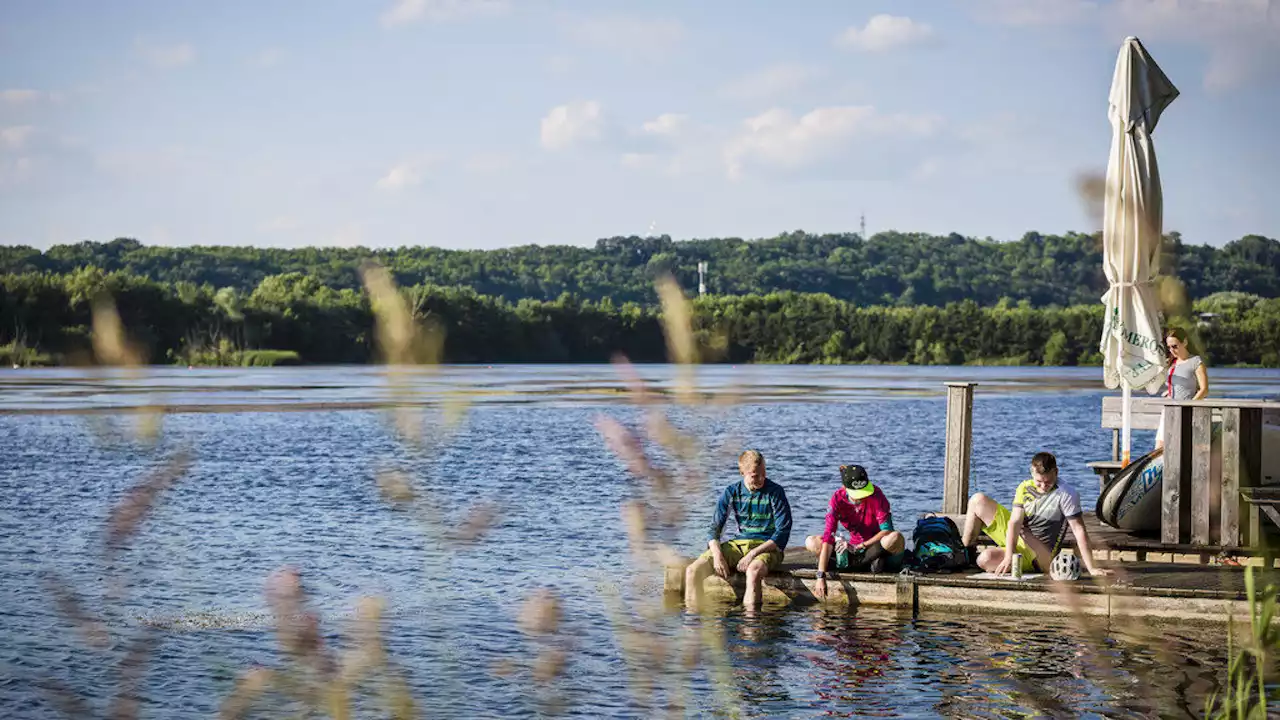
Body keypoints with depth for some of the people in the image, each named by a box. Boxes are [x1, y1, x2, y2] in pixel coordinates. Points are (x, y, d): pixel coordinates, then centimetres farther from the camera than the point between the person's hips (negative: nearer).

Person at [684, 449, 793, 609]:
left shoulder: (775, 492, -7)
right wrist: (717, 555, -15)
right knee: (693, 570, -16)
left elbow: (782, 533, -10)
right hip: (738, 545, 5)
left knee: (753, 571, -42)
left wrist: (753, 554, -19)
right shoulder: (731, 492, 4)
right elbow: (715, 528, 5)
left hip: (767, 547, -4)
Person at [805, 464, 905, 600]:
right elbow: (827, 536, -23)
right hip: (854, 547, 3)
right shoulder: (838, 499, -16)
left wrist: (858, 547, -26)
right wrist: (821, 576, -31)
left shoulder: (875, 494, -20)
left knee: (896, 538, -36)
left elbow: (887, 530, -23)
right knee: (811, 543, -17)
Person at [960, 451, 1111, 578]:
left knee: (986, 559, -29)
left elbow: (1079, 531, -24)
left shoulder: (1066, 495, -21)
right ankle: (967, 553, 14)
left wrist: (1091, 569, -30)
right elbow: (1015, 522, -14)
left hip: (1038, 556, -6)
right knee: (978, 500, 0)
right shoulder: (1025, 487, -5)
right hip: (1014, 539, 6)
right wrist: (1009, 556, -29)